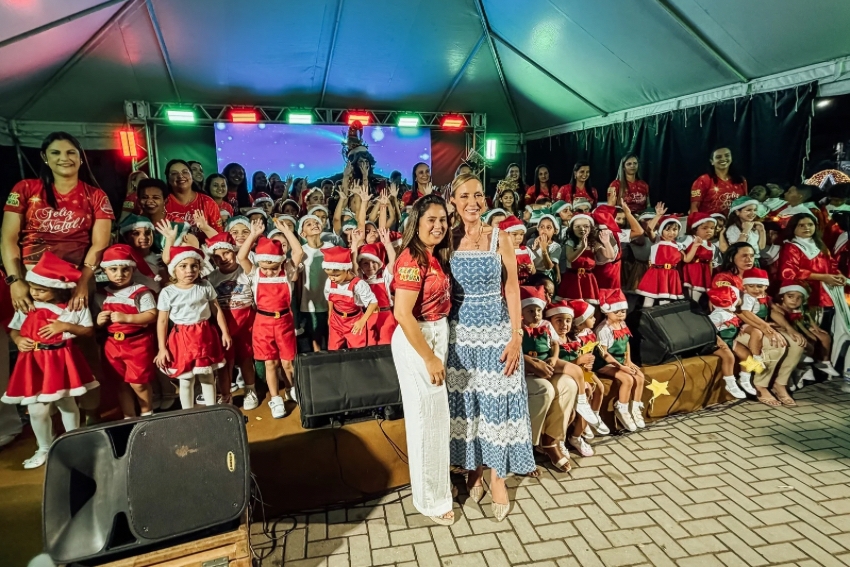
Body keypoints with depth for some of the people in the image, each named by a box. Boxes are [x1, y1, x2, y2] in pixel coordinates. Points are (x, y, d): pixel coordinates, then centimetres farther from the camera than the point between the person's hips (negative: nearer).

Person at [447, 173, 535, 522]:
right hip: (460, 332, 1)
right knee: (465, 400, 11)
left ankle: (497, 476, 21)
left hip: (496, 330, -1)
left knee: (496, 400, 5)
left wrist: (516, 337, -9)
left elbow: (512, 288, -3)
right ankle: (474, 468, 30)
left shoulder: (499, 238, -3)